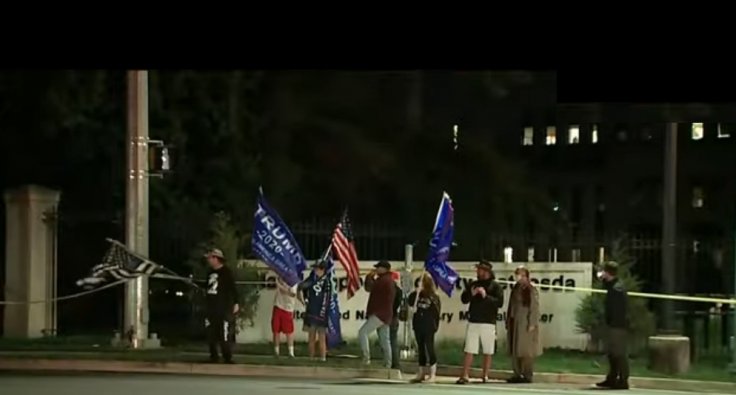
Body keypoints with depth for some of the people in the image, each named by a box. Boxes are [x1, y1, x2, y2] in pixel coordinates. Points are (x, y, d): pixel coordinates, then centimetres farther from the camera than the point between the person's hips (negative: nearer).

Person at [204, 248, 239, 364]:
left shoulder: (226, 272, -8)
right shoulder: (210, 273, 15)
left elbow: (233, 289, -11)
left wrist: (235, 303, -15)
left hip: (224, 309, -8)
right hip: (212, 309, 8)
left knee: (225, 336, -10)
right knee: (211, 335, 8)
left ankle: (227, 358, -5)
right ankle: (214, 357, 16)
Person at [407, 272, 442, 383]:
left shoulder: (434, 296, -5)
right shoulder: (417, 295, 8)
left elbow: (437, 312, -6)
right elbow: (410, 302, -6)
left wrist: (435, 325, -10)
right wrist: (417, 292, -13)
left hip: (429, 327, -5)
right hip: (418, 325, 5)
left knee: (429, 348, -6)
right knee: (421, 349, 10)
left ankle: (432, 374, -3)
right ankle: (421, 373, 14)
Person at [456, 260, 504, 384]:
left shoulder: (495, 286, 0)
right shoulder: (473, 285, 12)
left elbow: (499, 302, -10)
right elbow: (464, 299, 7)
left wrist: (486, 296, -19)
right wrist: (471, 294, -12)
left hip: (488, 323, -3)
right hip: (473, 322, 3)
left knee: (487, 352, 4)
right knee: (469, 351, -2)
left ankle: (485, 376, 12)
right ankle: (465, 375, -4)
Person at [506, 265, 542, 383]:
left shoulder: (531, 289, -9)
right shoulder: (516, 288, 14)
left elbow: (534, 307, -13)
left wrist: (532, 323, -18)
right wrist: (508, 322, 16)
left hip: (525, 324, -8)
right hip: (514, 323, 8)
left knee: (525, 350, -5)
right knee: (514, 350, 8)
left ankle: (527, 375, -1)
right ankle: (517, 374, 14)